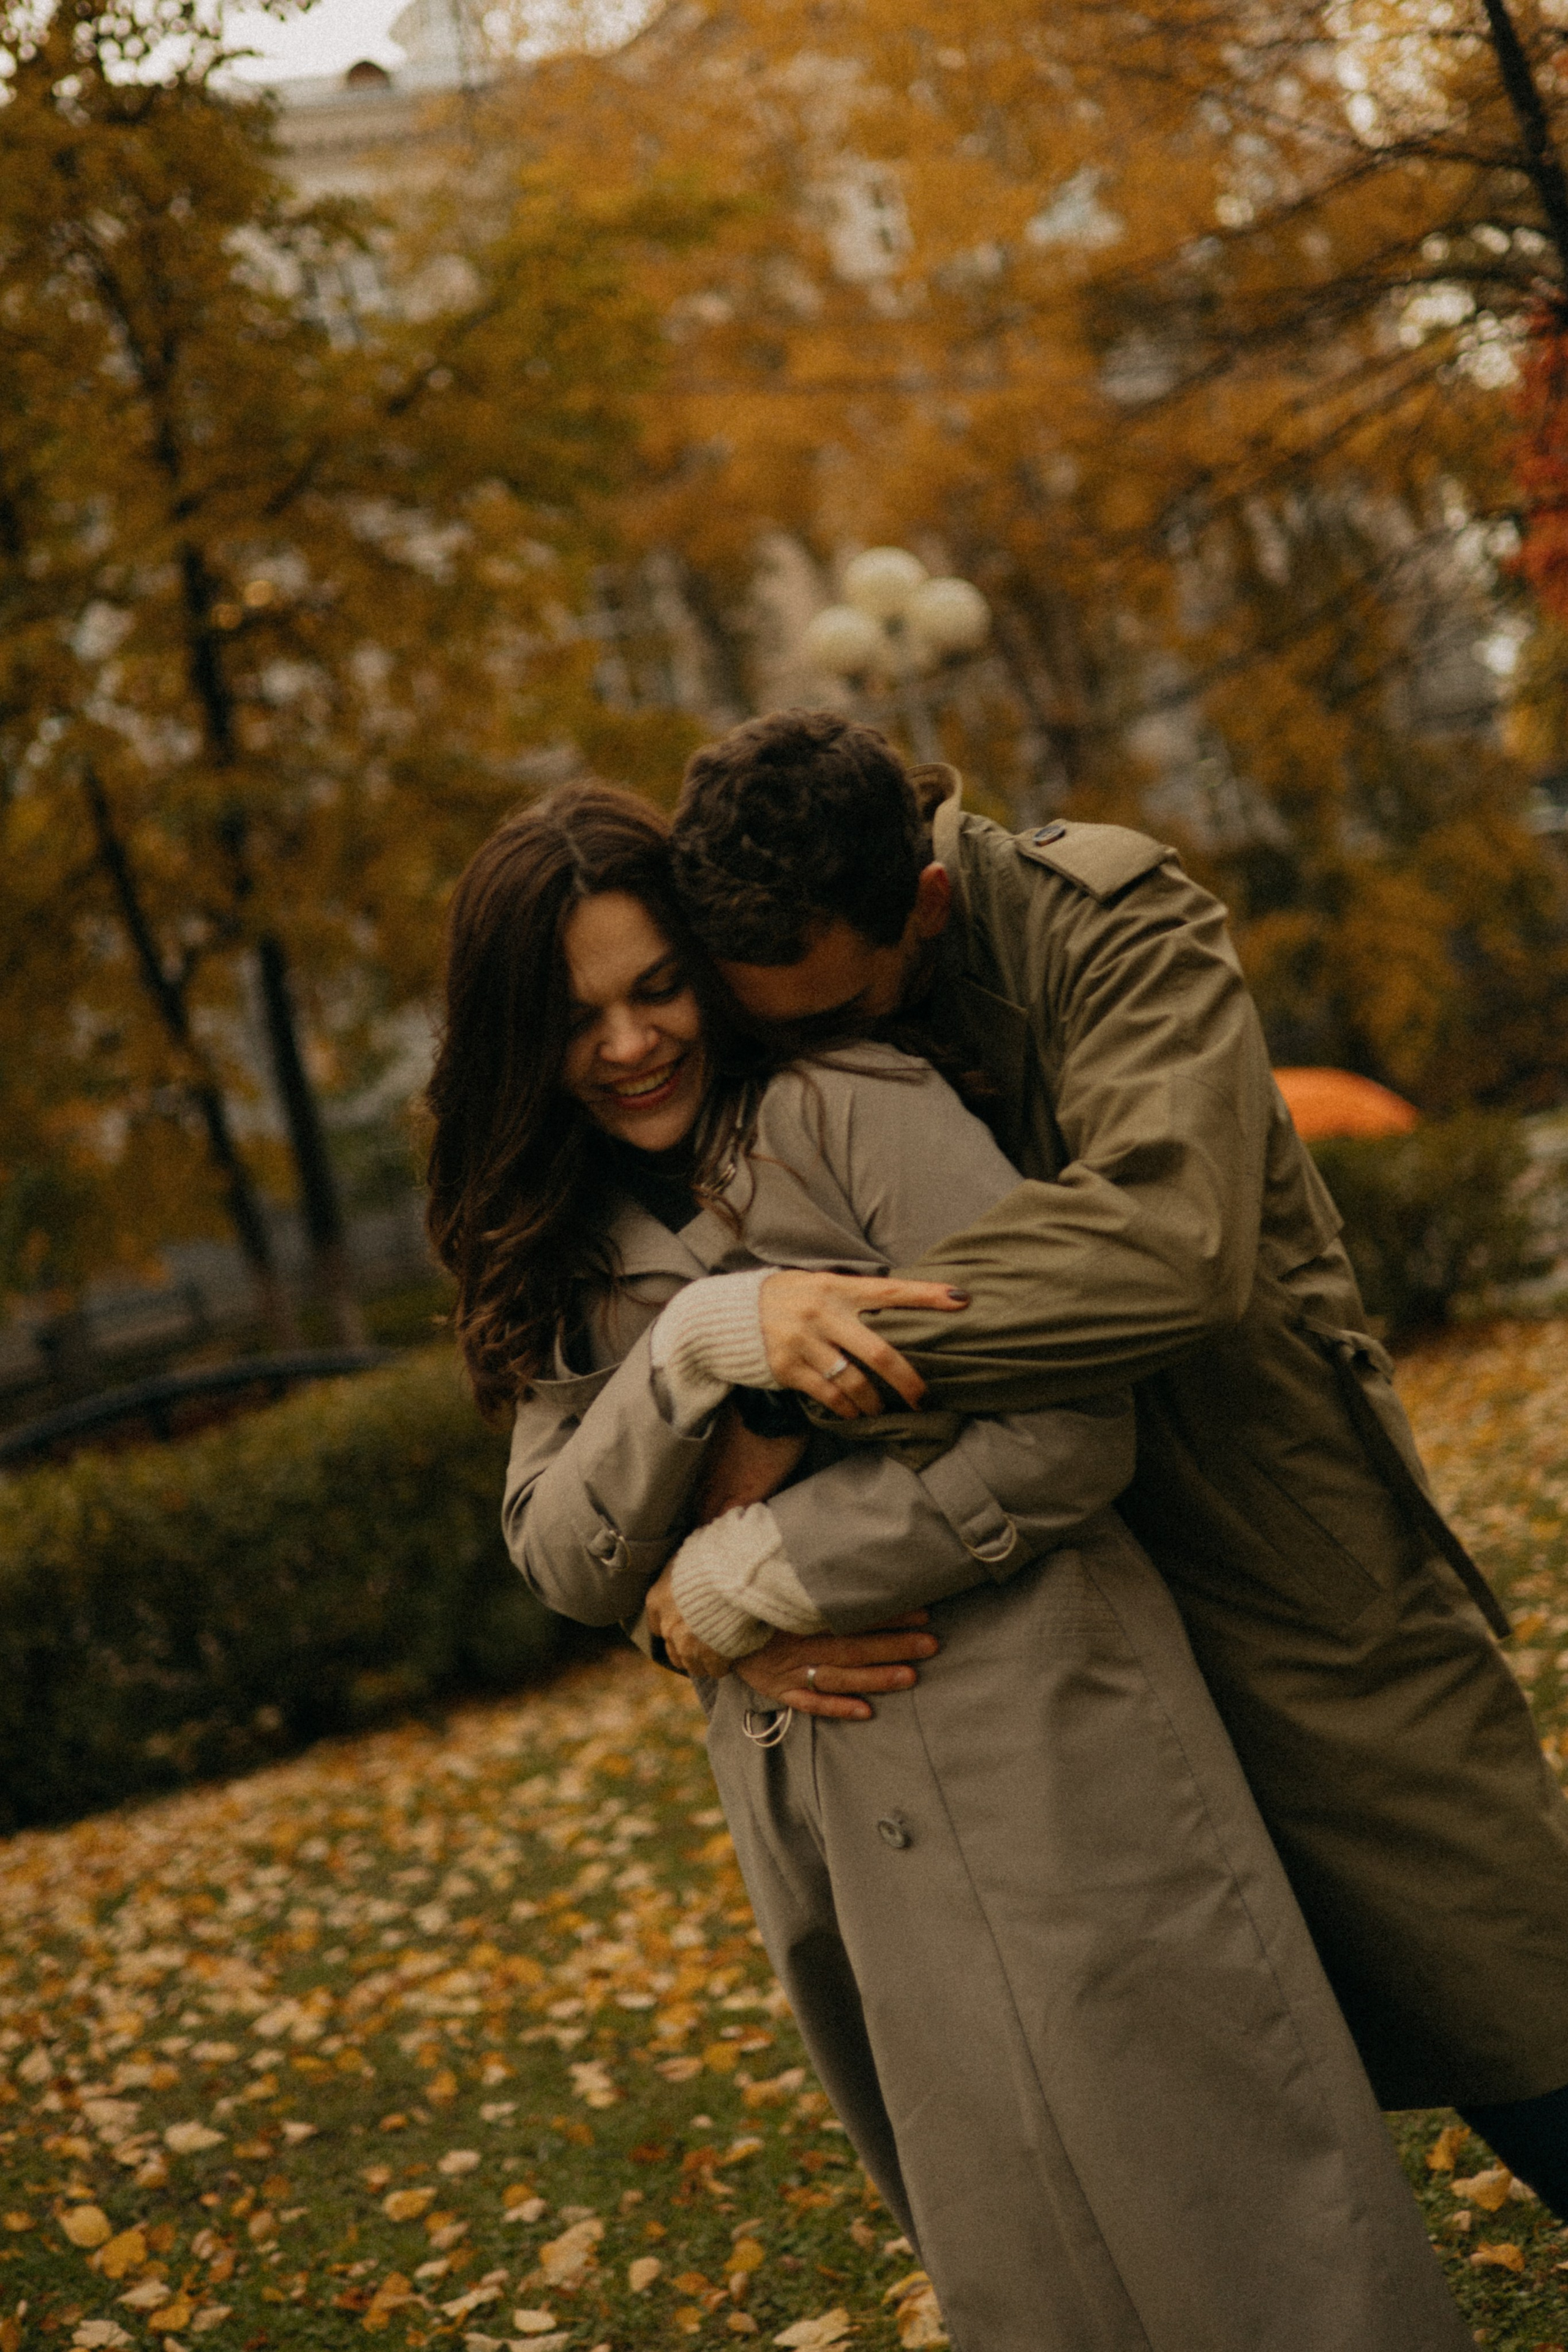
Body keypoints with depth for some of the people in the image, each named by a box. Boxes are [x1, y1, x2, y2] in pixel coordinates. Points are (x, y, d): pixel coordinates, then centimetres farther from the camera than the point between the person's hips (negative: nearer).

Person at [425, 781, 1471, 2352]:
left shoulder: (848, 1108, -8)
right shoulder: (569, 1255, 10)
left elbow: (1070, 1433, -15)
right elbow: (566, 1564, 0)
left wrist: (748, 1574, -11)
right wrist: (695, 1345, -18)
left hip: (1040, 1772, -6)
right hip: (820, 1818, 6)